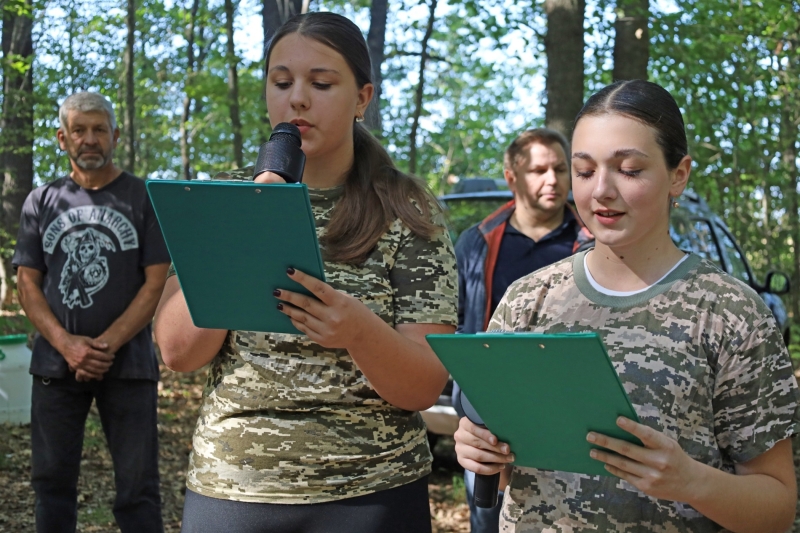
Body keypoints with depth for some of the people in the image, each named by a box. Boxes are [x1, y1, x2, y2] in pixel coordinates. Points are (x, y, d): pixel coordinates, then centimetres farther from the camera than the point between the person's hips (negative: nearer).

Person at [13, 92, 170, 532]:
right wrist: (67, 344, -11)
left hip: (127, 364, -2)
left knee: (137, 488, -1)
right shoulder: (41, 202, 11)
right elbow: (27, 284, 6)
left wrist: (106, 345, -14)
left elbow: (155, 284, -2)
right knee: (52, 480, 9)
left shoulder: (143, 198, 3)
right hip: (56, 363, 3)